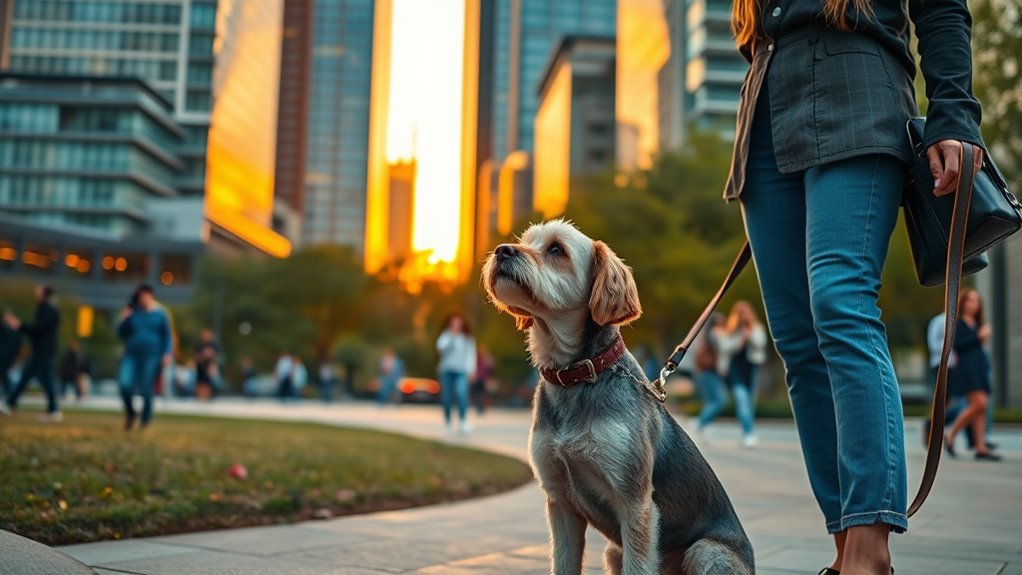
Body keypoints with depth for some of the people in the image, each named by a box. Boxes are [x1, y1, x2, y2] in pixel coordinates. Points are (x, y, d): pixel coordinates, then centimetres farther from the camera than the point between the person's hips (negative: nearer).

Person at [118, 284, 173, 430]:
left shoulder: (160, 314, 4)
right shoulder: (132, 313, 10)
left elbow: (167, 336, 5)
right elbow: (121, 334, 14)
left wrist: (168, 353, -6)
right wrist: (124, 321, -2)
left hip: (151, 356, -2)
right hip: (132, 354, 2)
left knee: (147, 389, -3)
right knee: (125, 384, -15)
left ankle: (146, 421, 12)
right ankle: (130, 413, 11)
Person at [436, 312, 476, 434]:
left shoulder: (467, 338, 10)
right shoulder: (445, 335, 9)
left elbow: (471, 353, 5)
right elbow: (441, 346, -9)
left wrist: (471, 369, -5)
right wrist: (451, 335, -12)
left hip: (461, 371, -1)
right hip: (446, 370, 1)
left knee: (461, 393, -22)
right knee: (446, 397, 2)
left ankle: (463, 423, -24)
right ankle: (447, 423, 15)